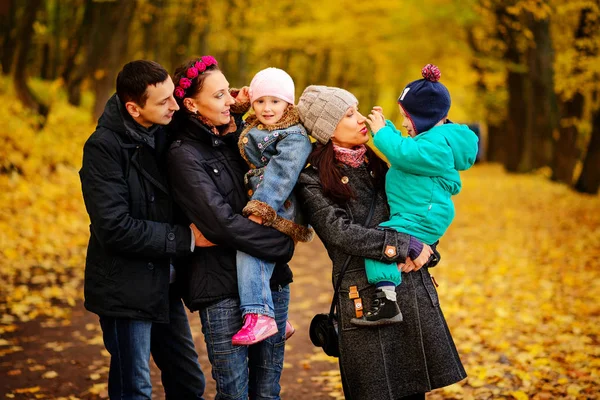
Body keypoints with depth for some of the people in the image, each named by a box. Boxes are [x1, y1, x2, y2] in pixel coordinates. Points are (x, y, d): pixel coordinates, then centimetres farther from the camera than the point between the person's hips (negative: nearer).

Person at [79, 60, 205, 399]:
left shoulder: (162, 132, 2)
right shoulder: (104, 147, -19)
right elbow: (114, 228, -24)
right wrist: (185, 238, -19)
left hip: (164, 284, 7)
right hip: (125, 290, -7)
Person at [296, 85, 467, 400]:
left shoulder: (374, 163, 15)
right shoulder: (312, 182, -4)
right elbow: (342, 232, -16)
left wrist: (423, 248, -7)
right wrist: (406, 246, -18)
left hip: (413, 290, 5)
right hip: (365, 298, -5)